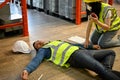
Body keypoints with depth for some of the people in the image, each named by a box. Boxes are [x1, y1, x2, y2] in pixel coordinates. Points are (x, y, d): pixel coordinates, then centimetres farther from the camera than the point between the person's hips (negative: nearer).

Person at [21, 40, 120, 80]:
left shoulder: (55, 42, 33)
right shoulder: (42, 50, 12)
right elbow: (36, 60, -7)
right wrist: (26, 70, -30)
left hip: (82, 50, 9)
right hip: (74, 55, -9)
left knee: (111, 52, 10)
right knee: (101, 69, -31)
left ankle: (107, 69, -14)